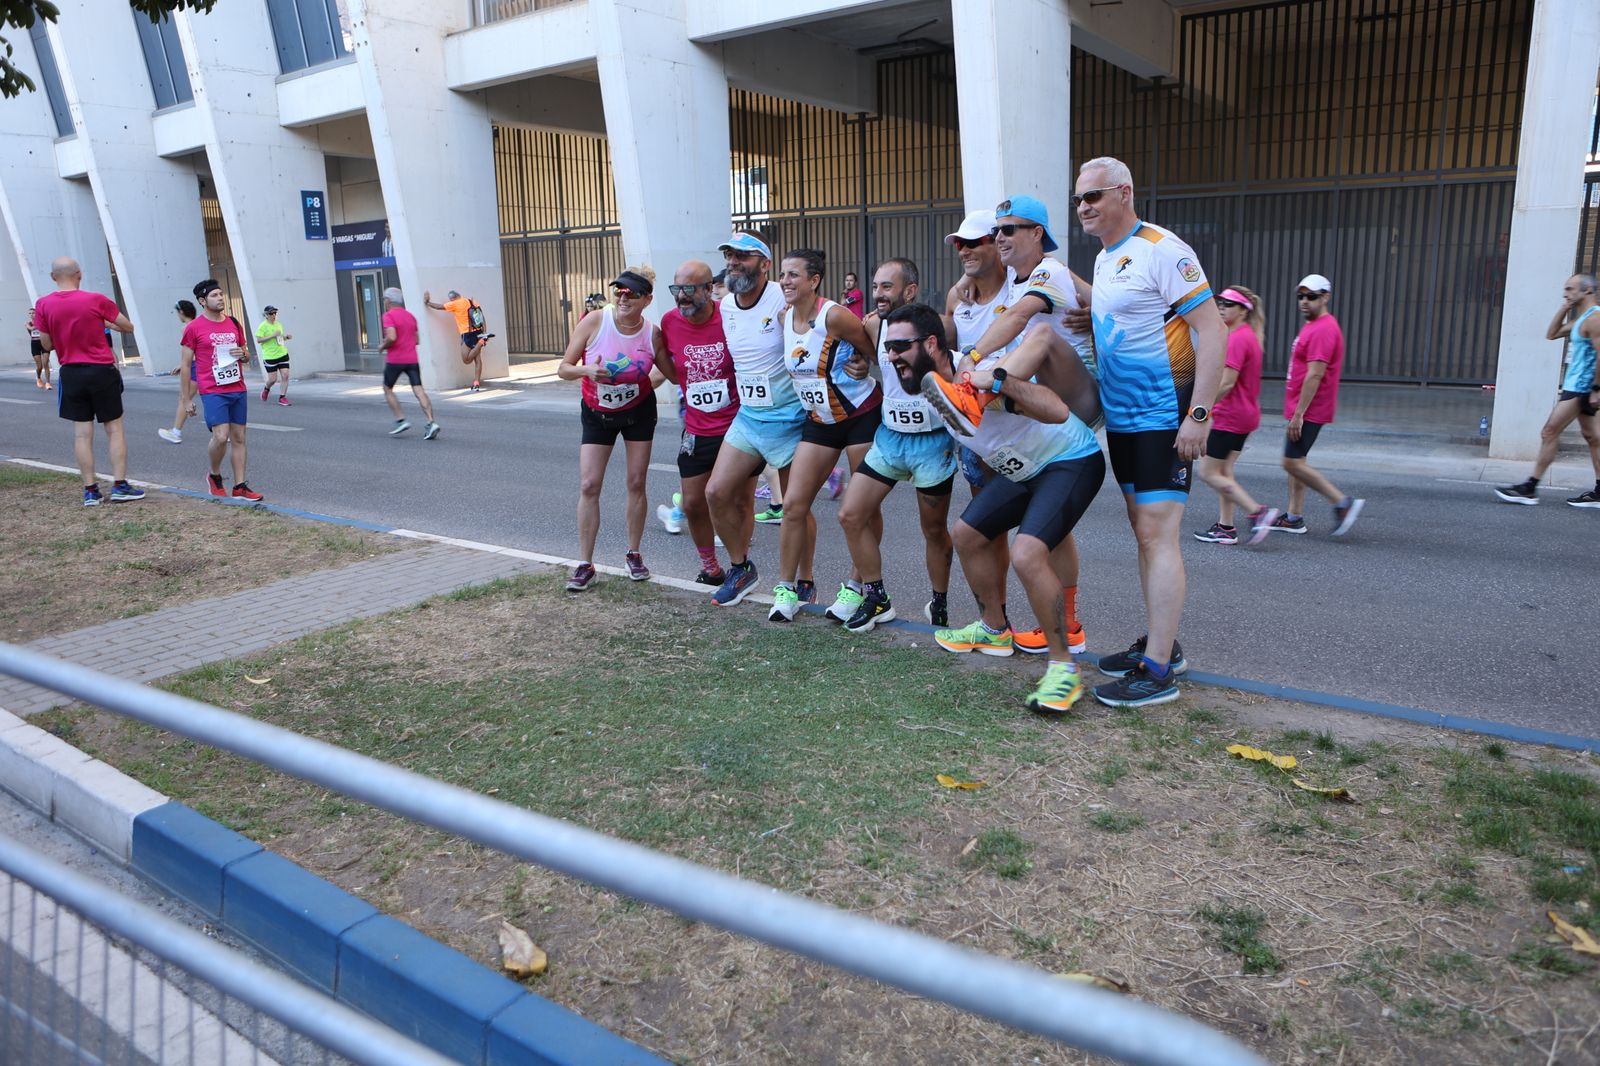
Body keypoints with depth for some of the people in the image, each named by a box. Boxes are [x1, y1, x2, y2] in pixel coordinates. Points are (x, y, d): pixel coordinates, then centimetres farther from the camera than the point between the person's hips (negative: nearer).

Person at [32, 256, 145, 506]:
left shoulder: (43, 305, -2)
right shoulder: (96, 300, -9)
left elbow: (47, 345, 2)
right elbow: (128, 327, 1)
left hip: (71, 373, 2)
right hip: (102, 372, -2)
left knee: (82, 433, 5)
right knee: (114, 428, 6)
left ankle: (90, 491, 6)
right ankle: (120, 486, 2)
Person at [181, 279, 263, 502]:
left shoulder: (234, 324, 13)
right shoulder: (194, 328, -2)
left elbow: (246, 356, 23)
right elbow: (186, 365, 0)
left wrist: (243, 354, -2)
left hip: (238, 390, 5)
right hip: (213, 392, -5)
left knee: (238, 437, 4)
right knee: (221, 437, -15)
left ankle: (240, 487, 9)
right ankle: (214, 476, 12)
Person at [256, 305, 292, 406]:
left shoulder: (279, 325, 11)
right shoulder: (262, 326, -9)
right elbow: (258, 340, -15)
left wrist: (286, 337, 4)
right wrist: (273, 335, -22)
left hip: (282, 354, 5)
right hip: (270, 356, -5)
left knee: (285, 375, -5)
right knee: (273, 379, -2)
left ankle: (282, 397, 4)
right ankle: (266, 389, 32)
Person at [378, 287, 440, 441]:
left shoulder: (389, 315, -8)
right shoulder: (410, 316, 14)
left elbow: (391, 337, -20)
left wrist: (382, 347, -3)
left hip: (395, 360, -5)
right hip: (412, 359, 5)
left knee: (387, 389, 14)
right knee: (419, 391, -5)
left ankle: (401, 420, 4)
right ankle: (431, 422, -20)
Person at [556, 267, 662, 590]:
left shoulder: (652, 333, -15)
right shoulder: (594, 321, -19)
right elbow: (563, 369, -15)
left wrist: (649, 385, -11)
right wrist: (587, 371, -33)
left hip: (639, 412, 1)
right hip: (597, 414, 0)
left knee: (636, 483, 5)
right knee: (589, 485, -6)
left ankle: (633, 554, 22)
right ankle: (585, 564, 1)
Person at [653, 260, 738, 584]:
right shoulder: (670, 322, -4)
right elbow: (676, 375, 8)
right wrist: (658, 351, -7)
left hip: (735, 427, -4)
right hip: (696, 431, 4)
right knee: (693, 503, 9)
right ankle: (710, 569, 31)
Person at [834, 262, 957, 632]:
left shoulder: (938, 324, -16)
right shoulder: (874, 325, 1)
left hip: (933, 442, -5)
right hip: (889, 436, 5)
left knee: (934, 529, 8)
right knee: (851, 515, 0)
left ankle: (939, 605, 29)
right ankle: (876, 597, 15)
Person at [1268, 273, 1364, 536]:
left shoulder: (1323, 330, -17)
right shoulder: (1313, 326, 16)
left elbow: (1314, 376, -23)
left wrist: (1298, 413, -24)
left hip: (1309, 411, -10)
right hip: (1301, 409, 10)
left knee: (1293, 463, -10)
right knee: (1295, 461, 12)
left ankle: (1343, 503, -5)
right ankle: (1294, 518, 16)